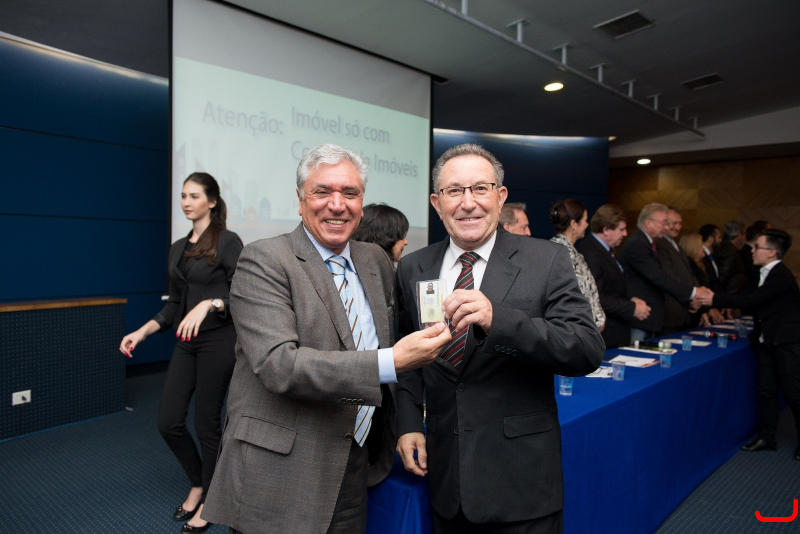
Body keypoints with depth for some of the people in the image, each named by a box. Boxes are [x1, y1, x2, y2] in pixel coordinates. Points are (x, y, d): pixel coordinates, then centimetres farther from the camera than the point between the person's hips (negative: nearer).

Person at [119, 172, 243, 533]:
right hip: (186, 343, 7)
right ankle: (197, 485, 33)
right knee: (169, 422, 7)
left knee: (206, 422, 4)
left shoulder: (228, 242, -8)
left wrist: (208, 304, -28)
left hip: (218, 341, -7)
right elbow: (175, 304, 15)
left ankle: (209, 500, 26)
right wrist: (142, 332, 5)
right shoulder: (177, 248, 13)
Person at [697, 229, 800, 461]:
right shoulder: (766, 274, 9)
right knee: (767, 390, 11)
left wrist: (715, 299, -23)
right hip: (769, 340, 8)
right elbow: (754, 302, 9)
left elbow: (751, 300, -26)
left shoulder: (781, 276, -19)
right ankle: (767, 437, 19)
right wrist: (718, 304, -2)